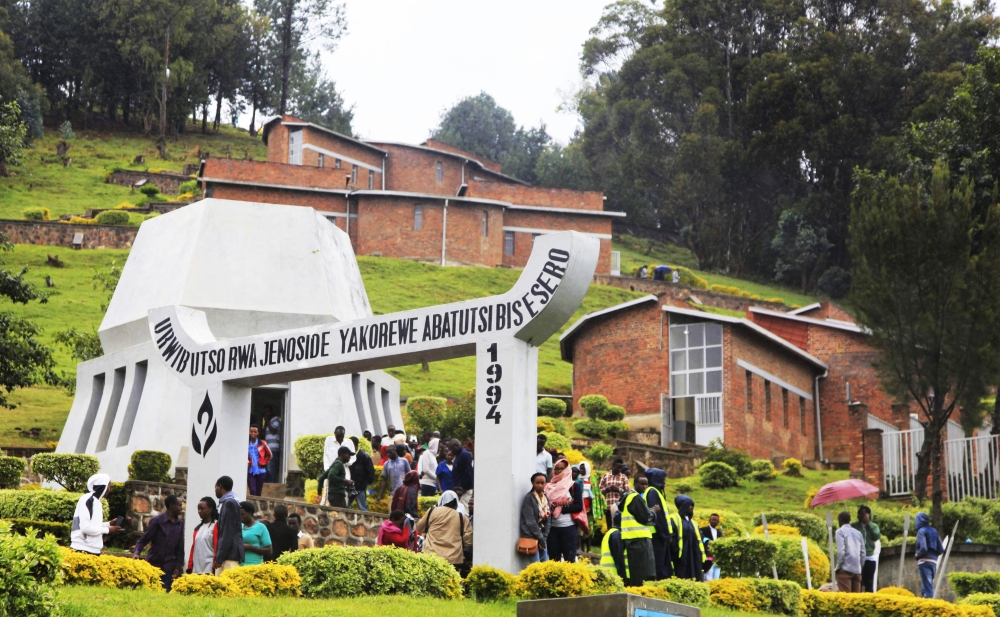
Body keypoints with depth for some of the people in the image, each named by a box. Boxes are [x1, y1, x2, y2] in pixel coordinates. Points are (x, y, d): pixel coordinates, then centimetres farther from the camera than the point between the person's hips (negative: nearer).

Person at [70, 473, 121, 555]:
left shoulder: (96, 501, 15)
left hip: (94, 550, 9)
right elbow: (85, 527, -20)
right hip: (82, 549, -9)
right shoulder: (87, 500, -12)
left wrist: (109, 524, 5)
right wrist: (107, 530, -12)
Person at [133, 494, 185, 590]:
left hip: (169, 568, 3)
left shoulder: (180, 523, 7)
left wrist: (178, 567, 4)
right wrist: (136, 553, -21)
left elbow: (180, 547, 10)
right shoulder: (157, 521, -5)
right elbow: (143, 540, -3)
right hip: (153, 564, -3)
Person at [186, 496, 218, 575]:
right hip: (196, 570, 6)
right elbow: (193, 549, 18)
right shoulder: (198, 528, 19)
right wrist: (189, 568, 12)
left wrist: (214, 568, -11)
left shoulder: (216, 527, -1)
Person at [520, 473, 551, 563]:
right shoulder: (529, 498, -8)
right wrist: (540, 537, -13)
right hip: (531, 536, -7)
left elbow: (548, 520, 10)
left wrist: (544, 537, -2)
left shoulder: (546, 499, 12)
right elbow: (530, 521, -13)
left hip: (542, 537, 7)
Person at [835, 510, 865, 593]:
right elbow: (863, 552, 12)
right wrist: (860, 566, 17)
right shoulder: (858, 533, 16)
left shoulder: (840, 532, -1)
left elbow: (841, 551, -11)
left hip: (845, 569, -5)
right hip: (857, 570, 5)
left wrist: (837, 567, -3)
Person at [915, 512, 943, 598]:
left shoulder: (921, 531, -8)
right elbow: (941, 550, 10)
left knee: (927, 586, -6)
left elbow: (923, 548, -20)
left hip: (925, 561, -7)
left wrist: (917, 555, -3)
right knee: (929, 585, 15)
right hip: (934, 561, 7)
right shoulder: (934, 531, 13)